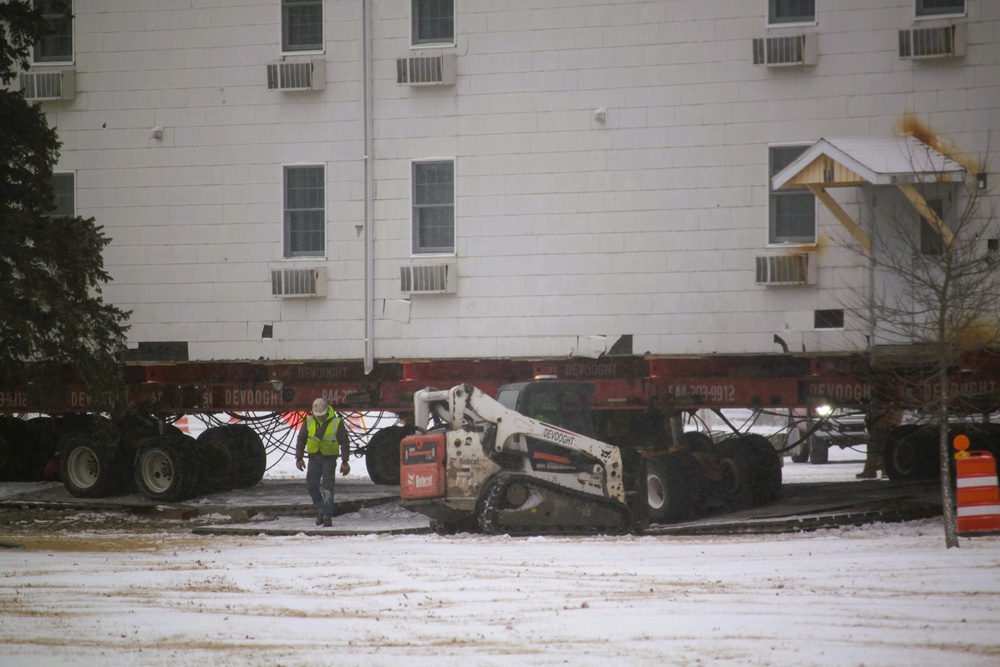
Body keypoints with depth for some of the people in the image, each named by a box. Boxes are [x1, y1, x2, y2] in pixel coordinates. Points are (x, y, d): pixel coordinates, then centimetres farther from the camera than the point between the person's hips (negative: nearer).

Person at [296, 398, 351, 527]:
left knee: (327, 489, -8)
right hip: (314, 459, 3)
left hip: (329, 459, -3)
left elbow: (344, 443, -3)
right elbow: (301, 440, 8)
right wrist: (299, 458, 4)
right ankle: (321, 509, 23)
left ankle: (327, 516, -4)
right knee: (311, 487, 0)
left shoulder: (336, 423, -9)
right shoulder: (309, 422, 0)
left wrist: (345, 462, -7)